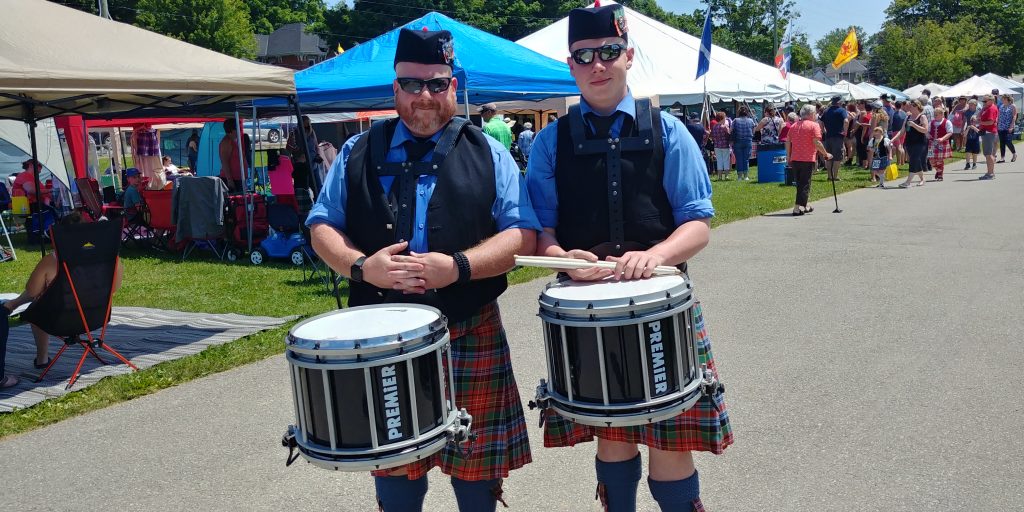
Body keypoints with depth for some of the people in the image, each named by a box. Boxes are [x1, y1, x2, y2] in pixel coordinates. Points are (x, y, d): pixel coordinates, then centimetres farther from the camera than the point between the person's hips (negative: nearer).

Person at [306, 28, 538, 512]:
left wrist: (459, 266, -18)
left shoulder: (488, 154, 3)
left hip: (471, 337, -1)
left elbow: (523, 234, -3)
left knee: (476, 471, 10)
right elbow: (322, 226, 7)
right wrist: (361, 265, -13)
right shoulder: (359, 152, 8)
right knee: (392, 468, 12)